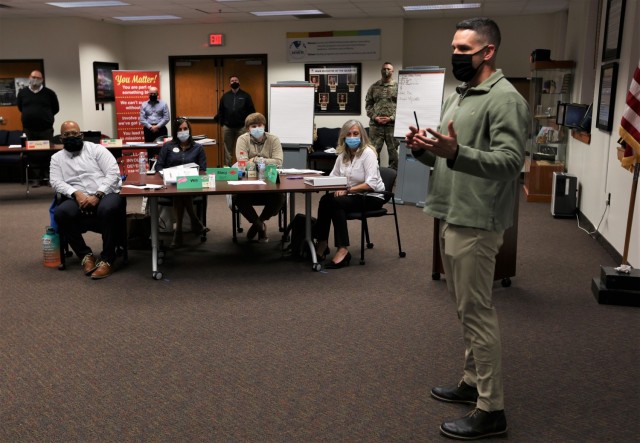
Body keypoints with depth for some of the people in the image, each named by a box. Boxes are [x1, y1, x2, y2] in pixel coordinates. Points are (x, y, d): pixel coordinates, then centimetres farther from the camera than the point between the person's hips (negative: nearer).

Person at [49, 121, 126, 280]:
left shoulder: (96, 149, 10)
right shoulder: (57, 158, 20)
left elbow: (113, 173, -3)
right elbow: (56, 182, 3)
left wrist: (97, 195, -16)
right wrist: (77, 194, -16)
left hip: (107, 194, -2)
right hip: (78, 199, 3)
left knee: (108, 209, -38)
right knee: (61, 213, -29)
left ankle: (107, 259, -27)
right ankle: (86, 255, -14)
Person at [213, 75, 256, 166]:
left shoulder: (246, 96, 4)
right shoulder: (225, 96, 10)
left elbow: (251, 111, 1)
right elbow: (221, 111, 9)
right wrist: (218, 119, -4)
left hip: (241, 127, -2)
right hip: (227, 127, 2)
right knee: (228, 149, 7)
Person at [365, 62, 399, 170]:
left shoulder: (398, 86, 4)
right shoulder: (374, 87, 10)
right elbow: (368, 104, 8)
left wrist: (391, 118, -11)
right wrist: (375, 117, -6)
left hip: (392, 124, -1)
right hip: (375, 124, 1)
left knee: (393, 150, 3)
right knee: (374, 150, 3)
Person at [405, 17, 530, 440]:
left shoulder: (505, 99, -12)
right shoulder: (458, 96, 17)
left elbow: (510, 161, -22)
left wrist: (456, 152, -36)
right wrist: (424, 149, 0)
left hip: (476, 223, -9)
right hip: (452, 218, 10)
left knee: (477, 311, -5)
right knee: (466, 307, 17)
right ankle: (473, 382, 30)